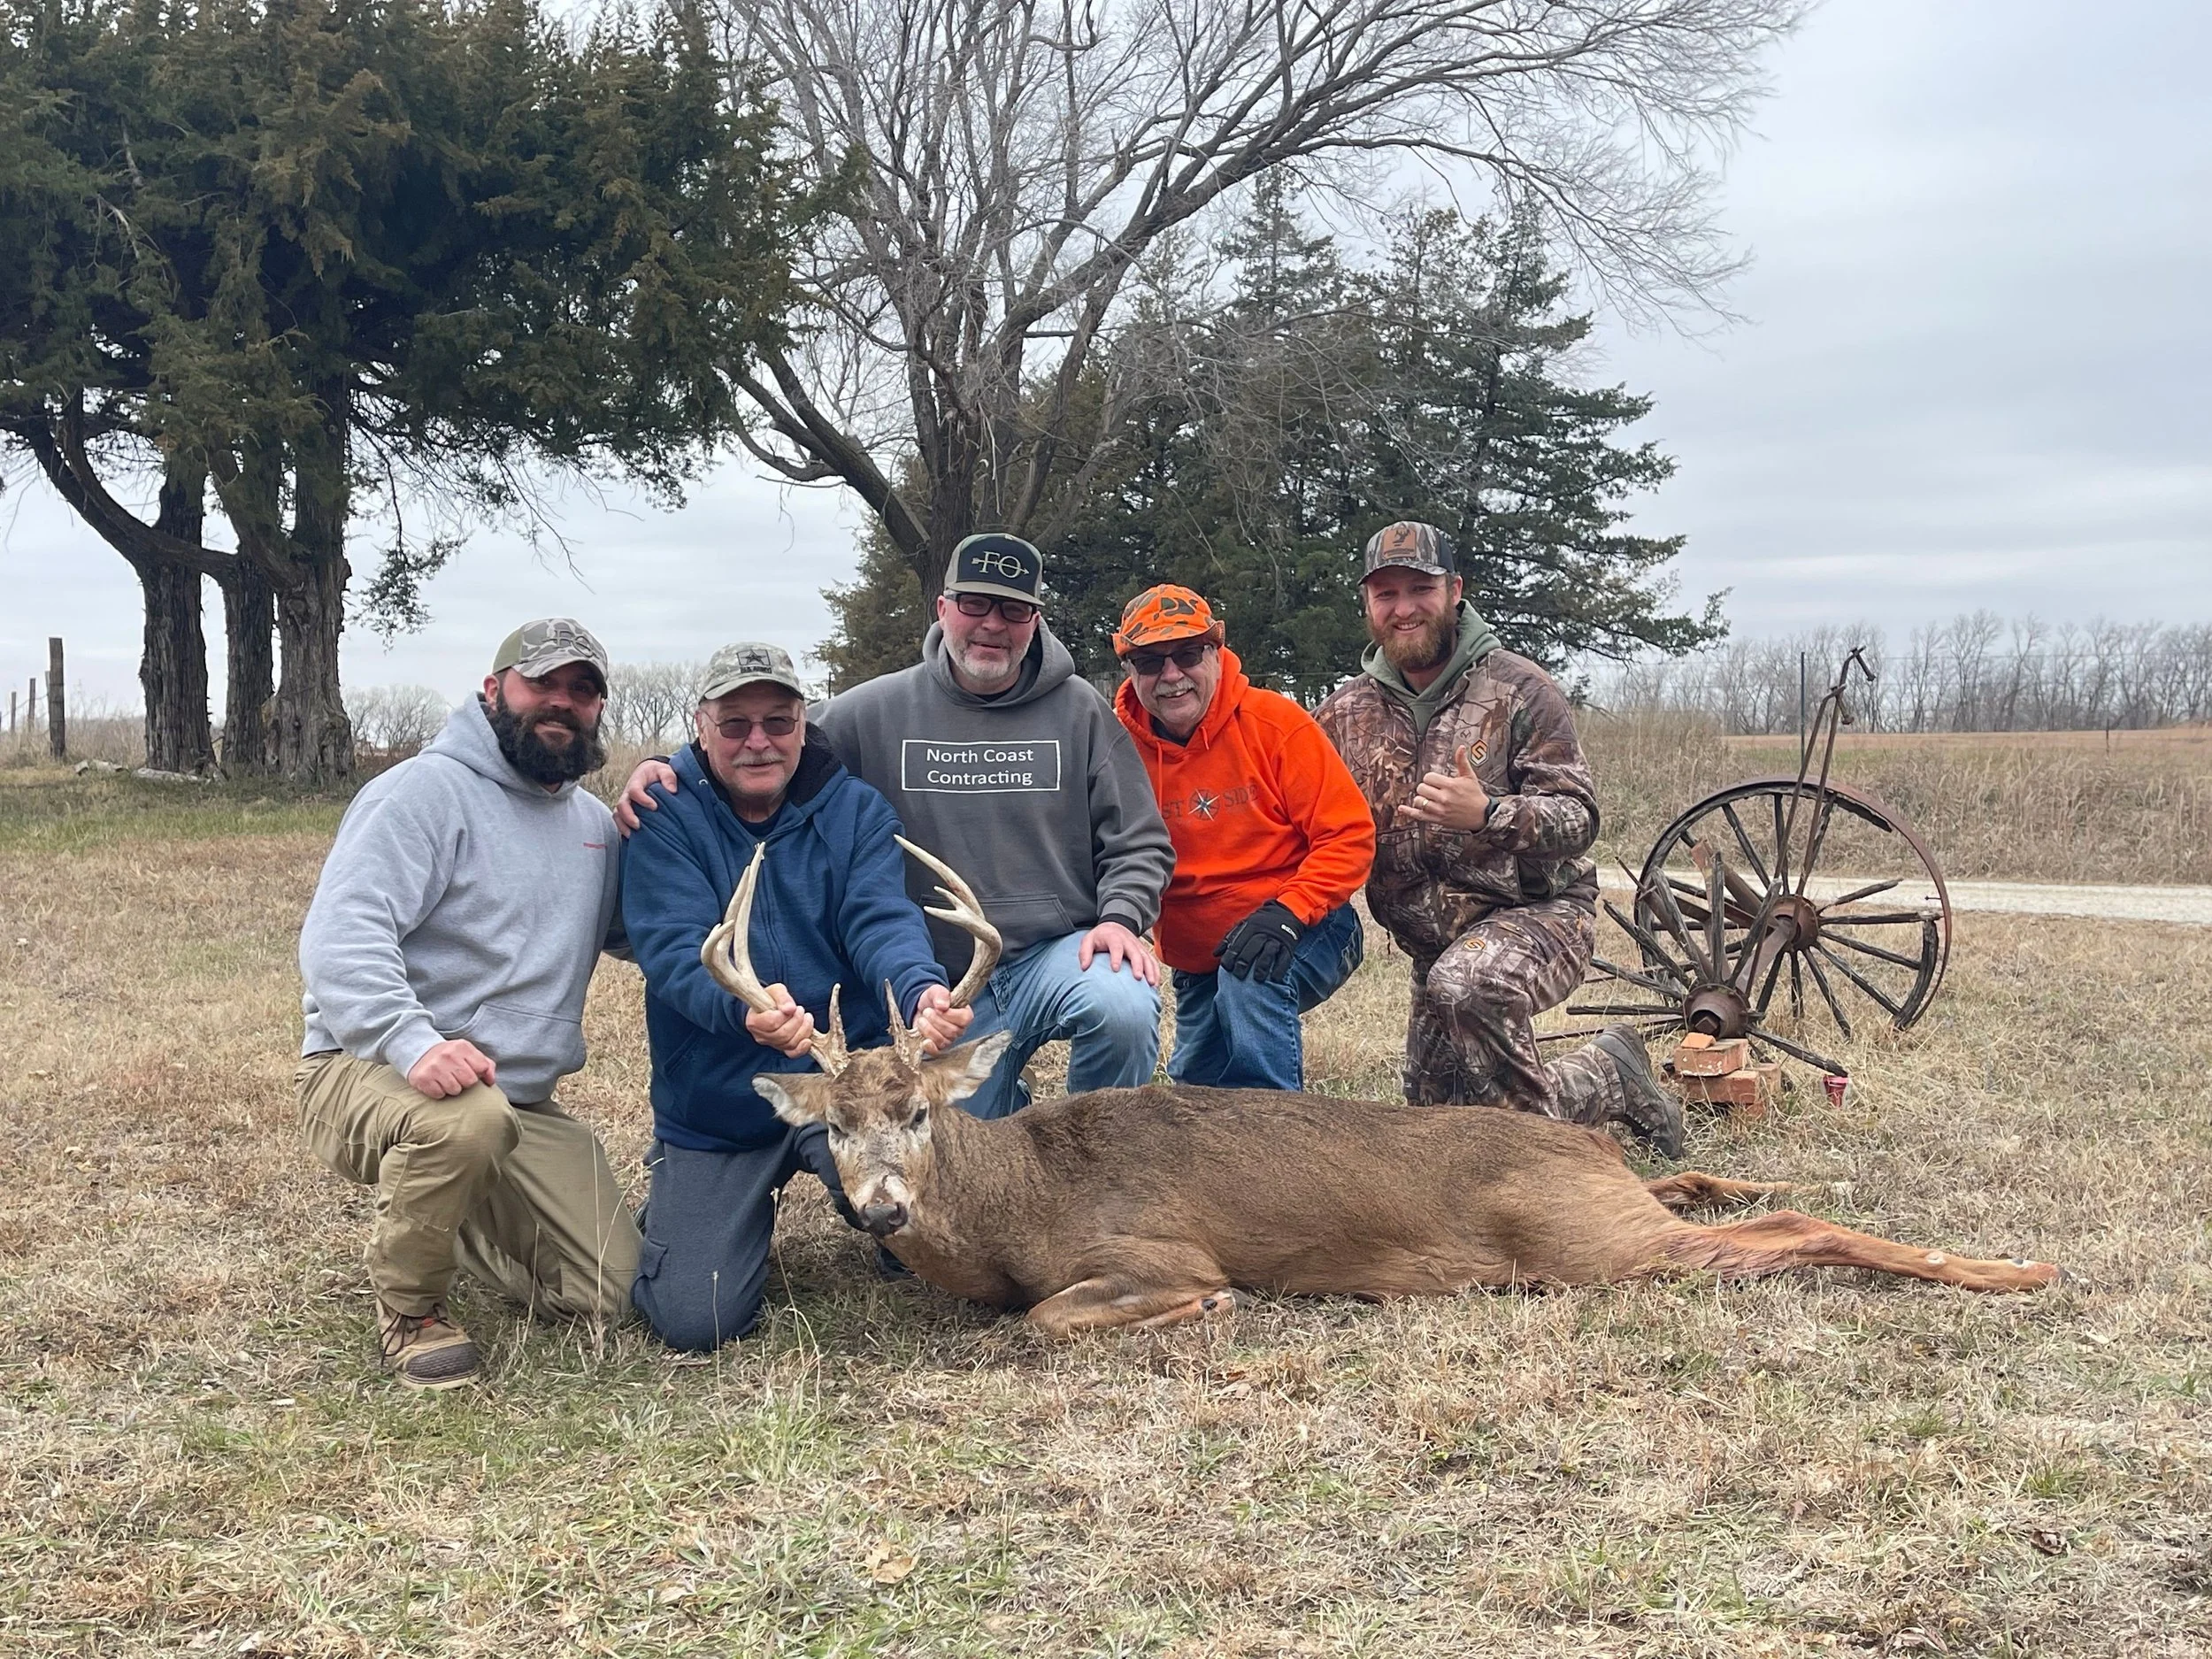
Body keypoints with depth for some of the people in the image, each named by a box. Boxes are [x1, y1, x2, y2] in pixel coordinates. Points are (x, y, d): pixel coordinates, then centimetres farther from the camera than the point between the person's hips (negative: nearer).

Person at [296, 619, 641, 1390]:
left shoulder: (591, 822, 14)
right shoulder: (425, 791, -11)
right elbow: (339, 938, -22)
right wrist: (414, 1043, -40)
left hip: (524, 1103, 7)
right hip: (370, 1070, -7)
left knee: (608, 1291, -2)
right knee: (469, 1118, -41)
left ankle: (446, 1221, 27)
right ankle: (410, 1308, -11)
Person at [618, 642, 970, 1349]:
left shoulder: (856, 810, -2)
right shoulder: (665, 819, -8)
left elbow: (881, 920, -17)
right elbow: (675, 949, -21)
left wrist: (922, 990, -41)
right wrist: (745, 1007, -45)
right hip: (715, 1103, 0)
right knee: (695, 1320, -6)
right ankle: (675, 1203, 29)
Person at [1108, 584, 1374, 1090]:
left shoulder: (1274, 722, -15)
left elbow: (1349, 834, -15)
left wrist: (1287, 913, -26)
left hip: (1302, 932, -5)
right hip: (1196, 966, 5)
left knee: (1250, 975, -34)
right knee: (1194, 1089, 10)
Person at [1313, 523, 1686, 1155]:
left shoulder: (1519, 689, -8)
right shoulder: (1345, 712, 5)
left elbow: (1579, 819, -13)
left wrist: (1487, 813, -31)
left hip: (1539, 912, -6)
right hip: (1438, 948, 6)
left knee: (1460, 988, -39)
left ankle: (1547, 1110, -12)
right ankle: (1606, 1078, 31)